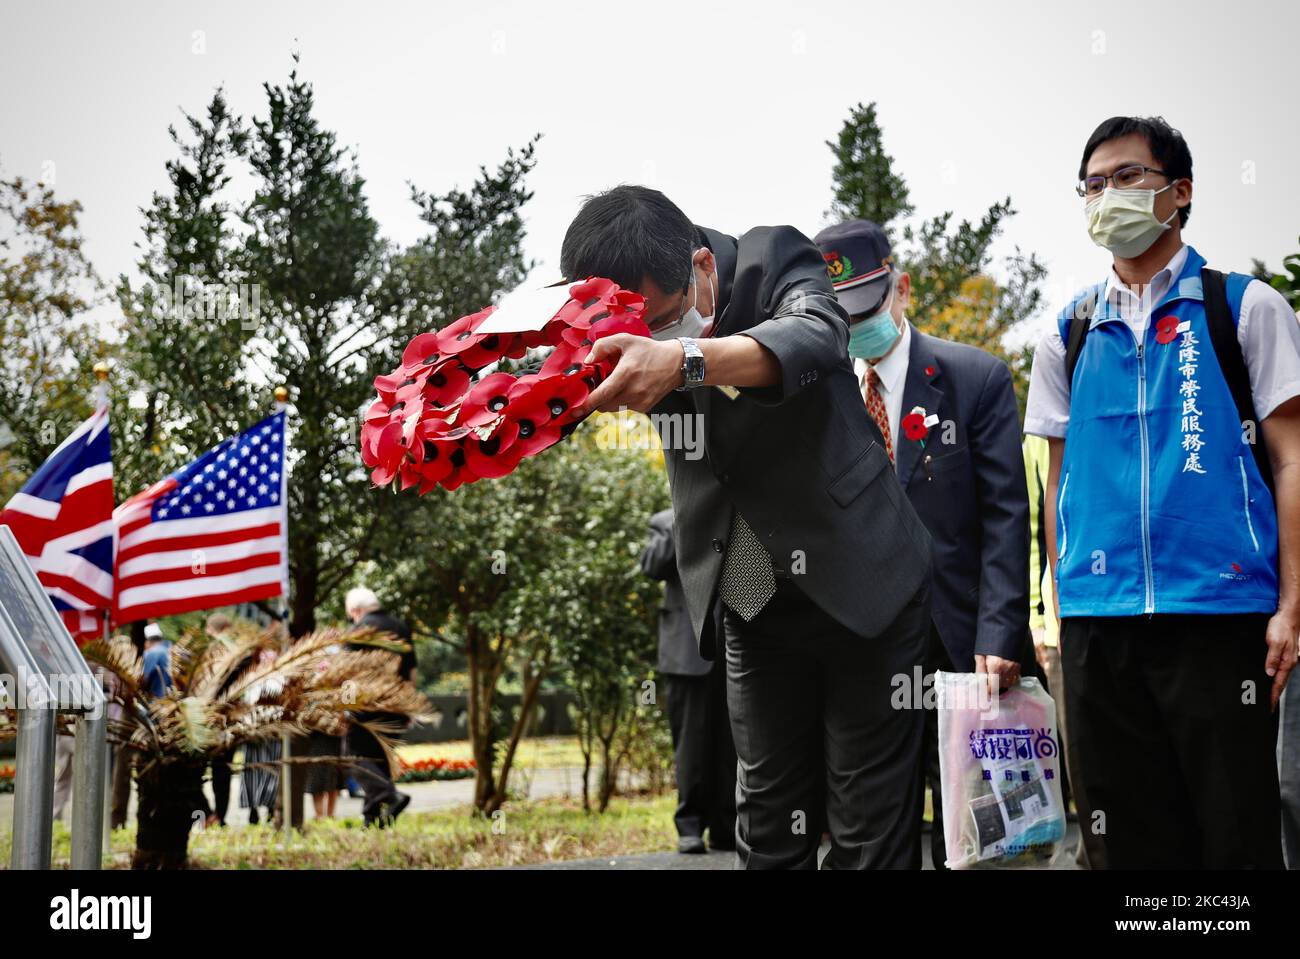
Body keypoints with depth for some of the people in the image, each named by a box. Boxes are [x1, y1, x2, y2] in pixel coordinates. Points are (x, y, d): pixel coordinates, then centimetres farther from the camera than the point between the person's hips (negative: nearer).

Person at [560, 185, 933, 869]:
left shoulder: (775, 260, -15)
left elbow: (816, 338, -35)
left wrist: (684, 359, -53)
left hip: (860, 586, -4)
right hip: (750, 605, 4)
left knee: (869, 834, 0)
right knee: (767, 835, 9)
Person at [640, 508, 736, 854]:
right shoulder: (667, 522, 9)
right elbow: (652, 566, -7)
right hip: (689, 651, -3)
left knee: (731, 741, 3)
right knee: (692, 738, -2)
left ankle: (725, 827, 8)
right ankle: (690, 825, 2)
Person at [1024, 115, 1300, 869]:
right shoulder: (1069, 336, 14)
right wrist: (1058, 613, 8)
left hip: (1221, 611, -3)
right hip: (1097, 624, 3)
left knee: (1236, 834, 0)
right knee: (1125, 839, 8)